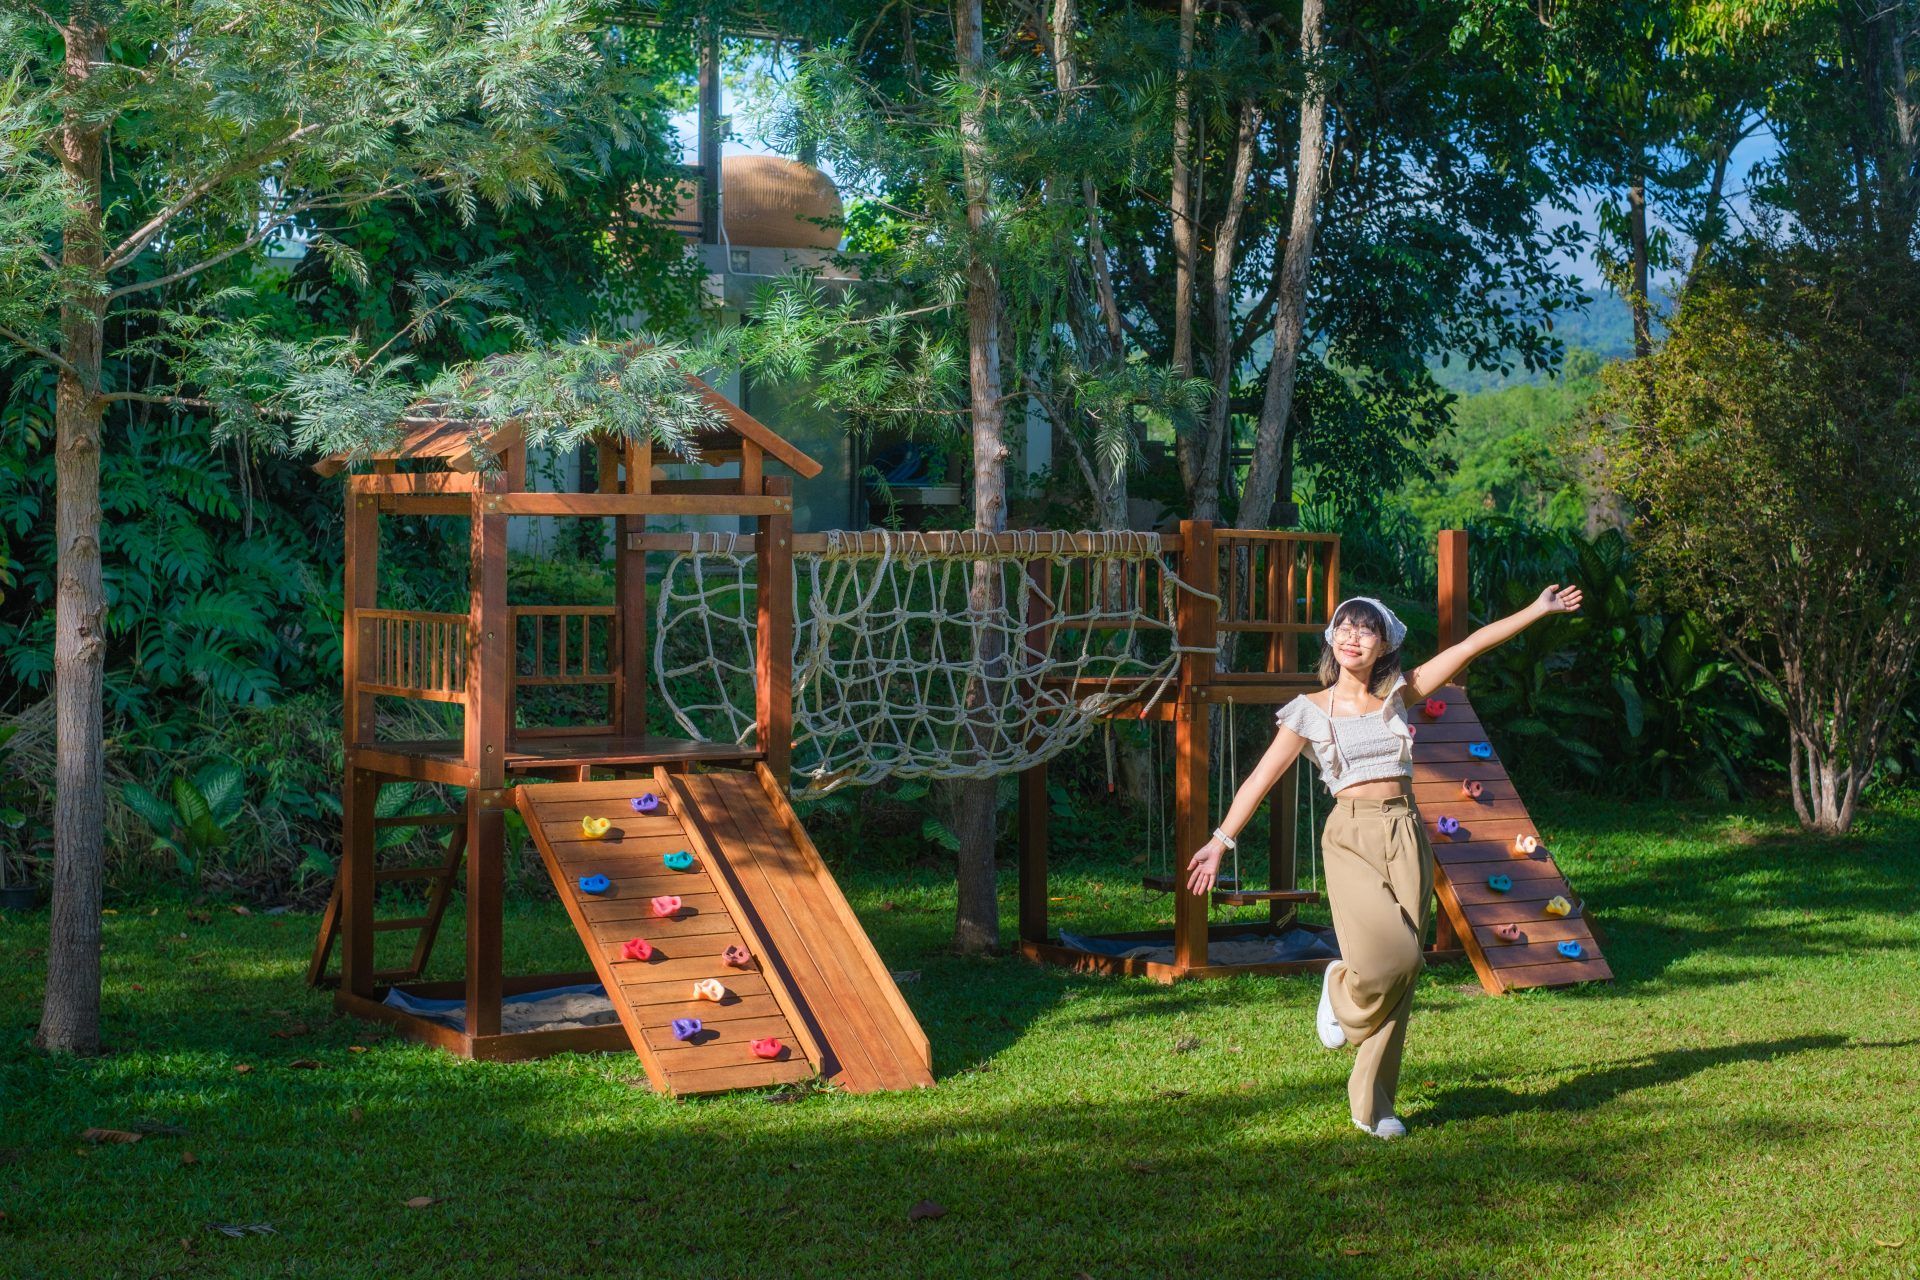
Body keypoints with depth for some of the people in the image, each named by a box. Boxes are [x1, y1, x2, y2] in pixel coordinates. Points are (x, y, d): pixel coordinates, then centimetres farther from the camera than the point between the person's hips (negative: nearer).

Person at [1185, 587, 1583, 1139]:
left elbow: (1472, 644, 9)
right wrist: (1221, 840, 2)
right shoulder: (1311, 710, 4)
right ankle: (1340, 988, 14)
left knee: (1401, 968, -4)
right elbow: (1262, 776, 5)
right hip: (1350, 837, -3)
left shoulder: (1398, 695, 10)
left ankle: (1373, 1103, 6)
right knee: (1389, 956, -23)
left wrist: (1538, 610, 9)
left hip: (1405, 835, 3)